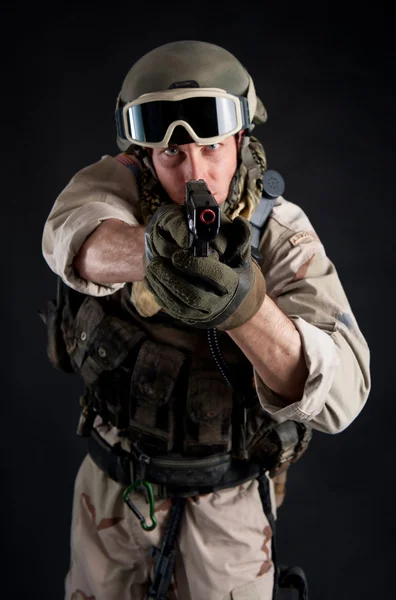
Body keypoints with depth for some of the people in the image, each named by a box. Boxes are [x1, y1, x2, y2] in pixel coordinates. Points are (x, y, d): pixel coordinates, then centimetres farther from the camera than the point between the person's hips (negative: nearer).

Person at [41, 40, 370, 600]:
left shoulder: (282, 235, -21)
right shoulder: (121, 181, -15)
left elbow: (340, 391, -34)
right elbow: (74, 236, -39)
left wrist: (244, 302, -54)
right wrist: (151, 250, -63)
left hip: (225, 496, -2)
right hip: (112, 475, 3)